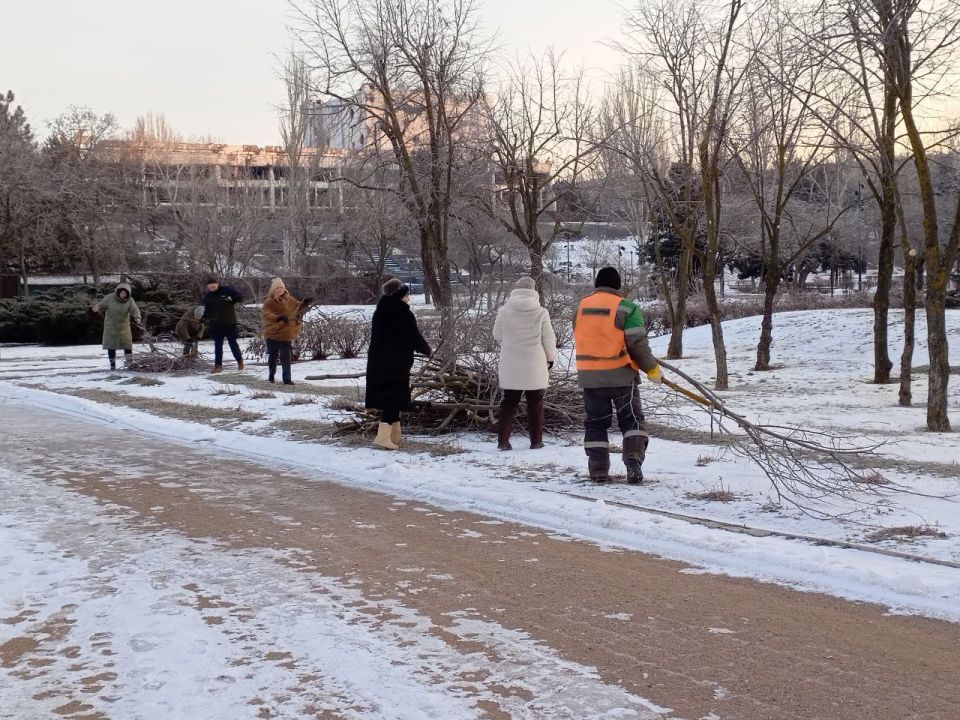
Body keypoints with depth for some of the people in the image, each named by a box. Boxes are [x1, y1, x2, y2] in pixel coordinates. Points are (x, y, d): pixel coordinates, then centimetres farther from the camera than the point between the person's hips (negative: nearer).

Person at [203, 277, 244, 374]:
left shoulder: (227, 290, -8)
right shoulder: (207, 296, 3)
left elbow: (240, 298, -4)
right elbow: (207, 309, 11)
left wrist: (231, 301, -21)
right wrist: (205, 317, -8)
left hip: (229, 323, -3)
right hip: (216, 324, 3)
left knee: (233, 343, 6)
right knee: (218, 345, 5)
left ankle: (240, 360, 23)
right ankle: (218, 365, 8)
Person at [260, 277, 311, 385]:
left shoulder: (289, 299, 3)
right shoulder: (269, 301, -9)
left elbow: (297, 307, 13)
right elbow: (265, 313, -20)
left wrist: (303, 305, -9)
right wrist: (277, 317, -34)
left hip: (286, 334, 2)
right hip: (273, 333, -1)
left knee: (286, 357, -2)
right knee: (273, 356, 13)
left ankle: (287, 379, 1)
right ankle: (272, 375, 31)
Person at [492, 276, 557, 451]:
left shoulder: (504, 311, -5)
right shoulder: (541, 312, -9)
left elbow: (497, 335, 6)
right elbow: (549, 339, -3)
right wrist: (551, 357, 13)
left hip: (510, 366, 1)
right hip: (535, 366, -1)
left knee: (508, 403, 11)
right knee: (535, 404, 11)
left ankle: (503, 440, 6)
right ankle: (536, 441, 13)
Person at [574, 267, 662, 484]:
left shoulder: (581, 307, 6)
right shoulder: (626, 308, -8)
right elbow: (638, 343, -12)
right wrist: (652, 368, 0)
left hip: (589, 376, 4)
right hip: (620, 374, -3)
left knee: (596, 422, 12)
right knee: (631, 419, 7)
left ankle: (599, 470, 10)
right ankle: (633, 461, -9)